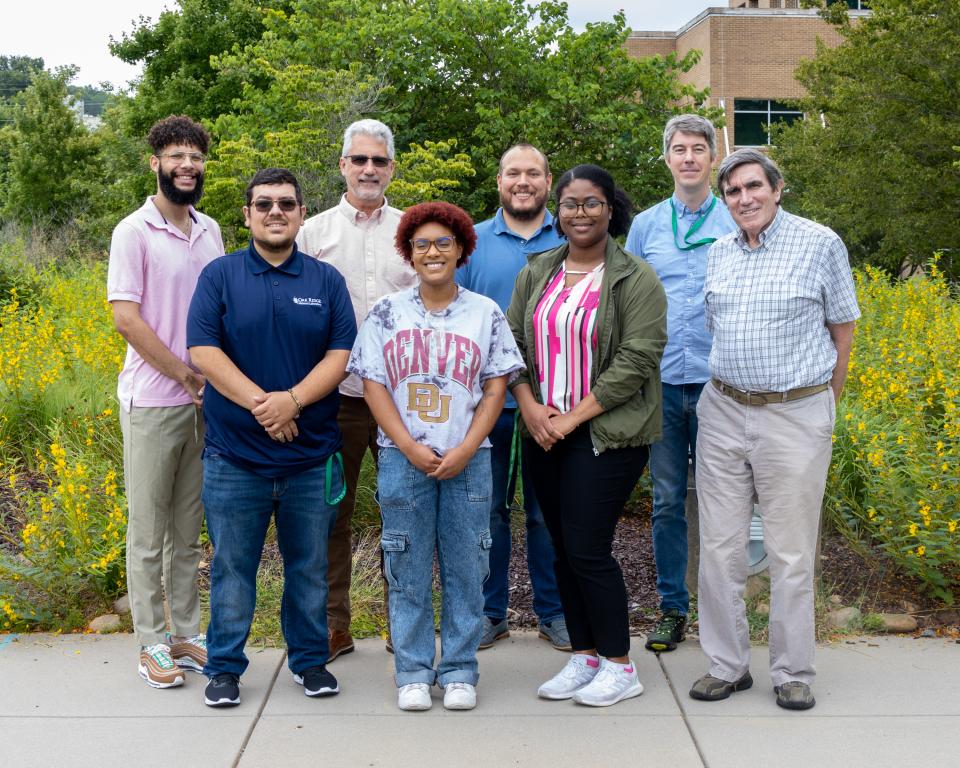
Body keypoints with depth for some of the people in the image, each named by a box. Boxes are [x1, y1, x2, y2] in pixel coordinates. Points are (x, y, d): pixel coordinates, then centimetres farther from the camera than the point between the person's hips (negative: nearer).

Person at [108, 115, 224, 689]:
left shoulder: (211, 231, 10)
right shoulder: (135, 232, -7)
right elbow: (127, 318, -13)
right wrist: (186, 375, -12)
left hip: (205, 402, 5)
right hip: (153, 402, -5)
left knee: (188, 529, 13)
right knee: (148, 530, 4)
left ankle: (187, 634, 23)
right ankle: (152, 644, 14)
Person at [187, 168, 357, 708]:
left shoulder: (326, 280, 6)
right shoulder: (220, 276, 2)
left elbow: (341, 355, -1)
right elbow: (203, 351, -7)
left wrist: (293, 400, -16)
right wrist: (259, 403, -17)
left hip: (312, 455, 1)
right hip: (235, 455, -1)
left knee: (310, 566, 12)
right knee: (232, 567, 7)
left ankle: (311, 660, 27)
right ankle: (224, 667, 21)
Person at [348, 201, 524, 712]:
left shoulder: (485, 314, 5)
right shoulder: (386, 313, 4)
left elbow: (496, 389, 2)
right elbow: (373, 386, 1)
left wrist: (465, 449, -10)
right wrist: (411, 448, -10)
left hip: (468, 459, 0)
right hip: (403, 458, 0)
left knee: (465, 568, 4)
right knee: (408, 570, 5)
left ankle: (459, 672, 16)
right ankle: (413, 674, 16)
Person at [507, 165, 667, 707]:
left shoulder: (635, 279, -5)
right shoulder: (537, 274, 12)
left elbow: (636, 360, -13)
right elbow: (513, 342, 10)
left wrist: (573, 417, -14)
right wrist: (529, 406, -6)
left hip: (606, 434, -5)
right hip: (545, 433, 6)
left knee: (588, 550, -7)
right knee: (564, 549, 9)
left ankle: (620, 666, 9)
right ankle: (584, 655, 24)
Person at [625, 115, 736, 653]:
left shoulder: (737, 223, 3)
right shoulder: (645, 225, 9)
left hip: (719, 382, -2)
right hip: (659, 382, 2)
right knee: (667, 500, 7)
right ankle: (673, 607, 18)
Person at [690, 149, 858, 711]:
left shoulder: (820, 244, -3)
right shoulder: (719, 253, 10)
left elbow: (843, 328, 4)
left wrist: (825, 406, 9)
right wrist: (728, 386, 15)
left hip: (795, 416, -4)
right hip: (723, 411, 4)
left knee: (791, 554, 2)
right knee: (720, 547, 6)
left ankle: (794, 673, 16)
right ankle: (727, 665, 19)